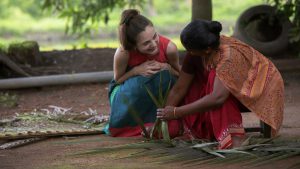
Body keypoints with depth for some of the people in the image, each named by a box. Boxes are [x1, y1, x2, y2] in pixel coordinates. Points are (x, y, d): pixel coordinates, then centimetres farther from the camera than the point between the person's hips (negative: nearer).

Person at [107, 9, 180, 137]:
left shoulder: (169, 47, -28)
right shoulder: (123, 53, -33)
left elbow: (179, 75, -6)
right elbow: (117, 79, -12)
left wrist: (167, 68, -30)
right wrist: (137, 70, -31)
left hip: (161, 87, 2)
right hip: (129, 89, -2)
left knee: (163, 76, -30)